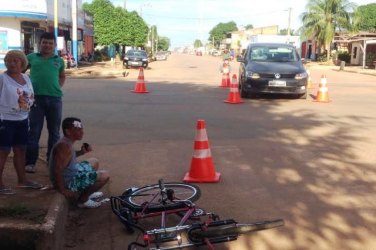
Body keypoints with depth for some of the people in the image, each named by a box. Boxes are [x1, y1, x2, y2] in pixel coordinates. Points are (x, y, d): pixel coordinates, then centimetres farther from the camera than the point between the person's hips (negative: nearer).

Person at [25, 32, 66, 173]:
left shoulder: (59, 60, 10)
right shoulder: (31, 58, 5)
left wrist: (58, 87, 9)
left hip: (55, 98, 2)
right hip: (36, 98, -2)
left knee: (54, 131, 10)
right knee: (33, 131, 2)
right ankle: (30, 162, 9)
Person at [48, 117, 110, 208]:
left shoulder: (66, 142, 1)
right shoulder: (65, 146, -29)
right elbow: (57, 171, -33)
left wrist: (81, 152, 4)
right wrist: (63, 190, -25)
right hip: (67, 182, -10)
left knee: (94, 162, 26)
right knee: (104, 176, -12)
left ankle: (86, 192, 29)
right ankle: (82, 200, 2)